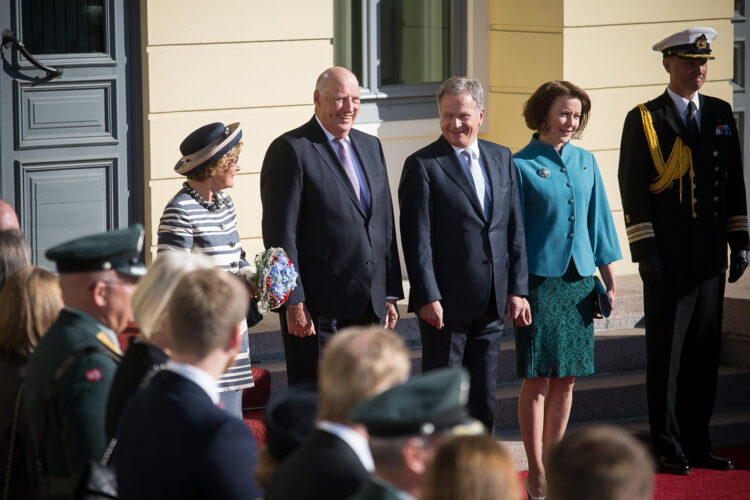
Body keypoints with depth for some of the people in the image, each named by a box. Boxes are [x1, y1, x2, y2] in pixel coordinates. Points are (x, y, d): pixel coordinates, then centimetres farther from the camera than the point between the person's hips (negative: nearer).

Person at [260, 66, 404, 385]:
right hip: (317, 307, -7)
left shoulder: (370, 147, 15)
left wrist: (390, 294, 13)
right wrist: (293, 303, -16)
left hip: (369, 305, 7)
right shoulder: (291, 150, -7)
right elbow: (280, 235, -11)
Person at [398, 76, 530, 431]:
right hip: (445, 304, -5)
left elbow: (515, 229, 11)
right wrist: (427, 298, -15)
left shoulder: (501, 158, 11)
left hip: (492, 303, 5)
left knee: (484, 399, 11)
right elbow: (417, 239, -9)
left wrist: (517, 289, 5)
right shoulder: (422, 165, -6)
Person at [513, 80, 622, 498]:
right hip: (539, 279, -5)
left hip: (578, 280, 5)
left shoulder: (585, 162, 10)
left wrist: (609, 275, 12)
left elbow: (598, 220, 15)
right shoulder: (522, 166, -5)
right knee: (538, 378, -4)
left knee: (566, 378, 7)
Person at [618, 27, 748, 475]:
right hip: (668, 261, -5)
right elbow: (633, 190, -6)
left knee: (705, 354, 9)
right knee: (667, 357, -1)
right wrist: (645, 250, -12)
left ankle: (698, 445, 17)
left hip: (711, 258, 5)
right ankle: (669, 449, 6)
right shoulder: (644, 120, -3)